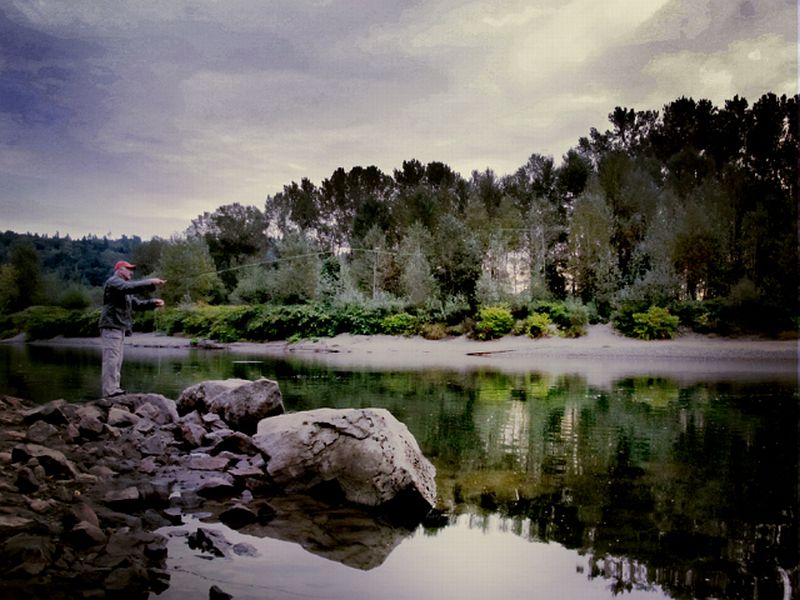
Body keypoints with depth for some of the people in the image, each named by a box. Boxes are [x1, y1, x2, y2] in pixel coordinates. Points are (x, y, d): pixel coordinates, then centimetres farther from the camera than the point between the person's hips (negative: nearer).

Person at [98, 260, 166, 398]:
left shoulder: (125, 289, 28)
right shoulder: (113, 281, -4)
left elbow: (137, 304, 19)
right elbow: (131, 286, -24)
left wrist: (153, 303, 3)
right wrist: (150, 283, -26)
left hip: (120, 328, 10)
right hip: (111, 326, -10)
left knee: (117, 361, 9)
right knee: (111, 359, -14)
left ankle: (114, 389, 12)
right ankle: (109, 391, -17)